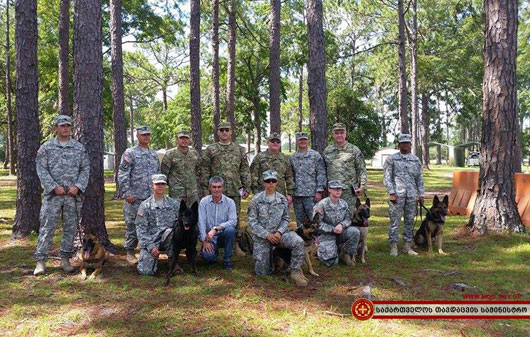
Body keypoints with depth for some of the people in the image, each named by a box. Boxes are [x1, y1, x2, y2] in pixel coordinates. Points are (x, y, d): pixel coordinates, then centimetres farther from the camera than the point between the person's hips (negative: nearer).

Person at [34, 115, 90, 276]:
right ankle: (40, 261, 4)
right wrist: (54, 187, -11)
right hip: (52, 195, -2)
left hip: (73, 195, 2)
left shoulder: (79, 148, 8)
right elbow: (41, 170, -1)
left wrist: (78, 186, -7)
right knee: (47, 227, -3)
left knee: (70, 228, 7)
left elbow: (85, 169, 7)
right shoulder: (46, 147, 3)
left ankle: (65, 259, 18)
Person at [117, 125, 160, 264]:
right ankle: (130, 252, 11)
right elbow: (122, 175, -8)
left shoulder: (154, 154, 16)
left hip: (152, 198, 5)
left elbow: (159, 174, 20)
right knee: (132, 225, 0)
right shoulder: (130, 153, -3)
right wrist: (127, 193, -14)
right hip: (134, 197, -5)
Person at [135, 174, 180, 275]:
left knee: (170, 232, -35)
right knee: (146, 270, -17)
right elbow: (140, 228, -3)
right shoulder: (145, 205, 1)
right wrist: (150, 246, -13)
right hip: (150, 241, -1)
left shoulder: (174, 204, 6)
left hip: (168, 239, 1)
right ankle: (152, 256, 18)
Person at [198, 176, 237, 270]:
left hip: (223, 236, 1)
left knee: (230, 230, -33)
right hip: (209, 237, 0)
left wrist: (215, 229, -29)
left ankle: (227, 260, -13)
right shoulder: (204, 202, -3)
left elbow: (233, 221, -17)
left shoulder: (230, 202, -5)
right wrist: (205, 241, -18)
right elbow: (201, 222, -8)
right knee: (209, 256, -28)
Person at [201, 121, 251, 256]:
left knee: (235, 218, 5)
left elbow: (245, 171, 8)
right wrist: (205, 190, -4)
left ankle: (236, 245, 15)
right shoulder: (210, 150, 3)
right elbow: (204, 172, 1)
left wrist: (246, 187, 2)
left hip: (235, 191, 1)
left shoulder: (239, 150, 8)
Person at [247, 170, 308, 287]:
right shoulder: (256, 199, -3)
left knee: (298, 242, -30)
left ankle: (296, 271, -14)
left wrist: (279, 232, -14)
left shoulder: (282, 199, 4)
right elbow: (252, 221, -5)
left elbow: (286, 219, 6)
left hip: (278, 233, 1)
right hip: (261, 237, -1)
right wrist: (267, 235, -16)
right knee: (262, 272, -2)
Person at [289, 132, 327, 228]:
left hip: (311, 194, -4)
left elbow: (321, 174, -4)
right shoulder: (292, 158, 13)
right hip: (297, 195, 4)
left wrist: (319, 191, -11)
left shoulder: (315, 155, 1)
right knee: (299, 221, 10)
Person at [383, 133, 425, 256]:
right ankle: (393, 247, 2)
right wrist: (391, 193, -11)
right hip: (397, 194, -4)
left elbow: (419, 178, 15)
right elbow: (387, 177, -2)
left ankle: (407, 246, 16)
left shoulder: (416, 160, 14)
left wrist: (421, 194, 9)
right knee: (395, 220, -4)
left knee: (410, 221, 7)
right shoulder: (391, 159, 2)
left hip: (412, 195, 4)